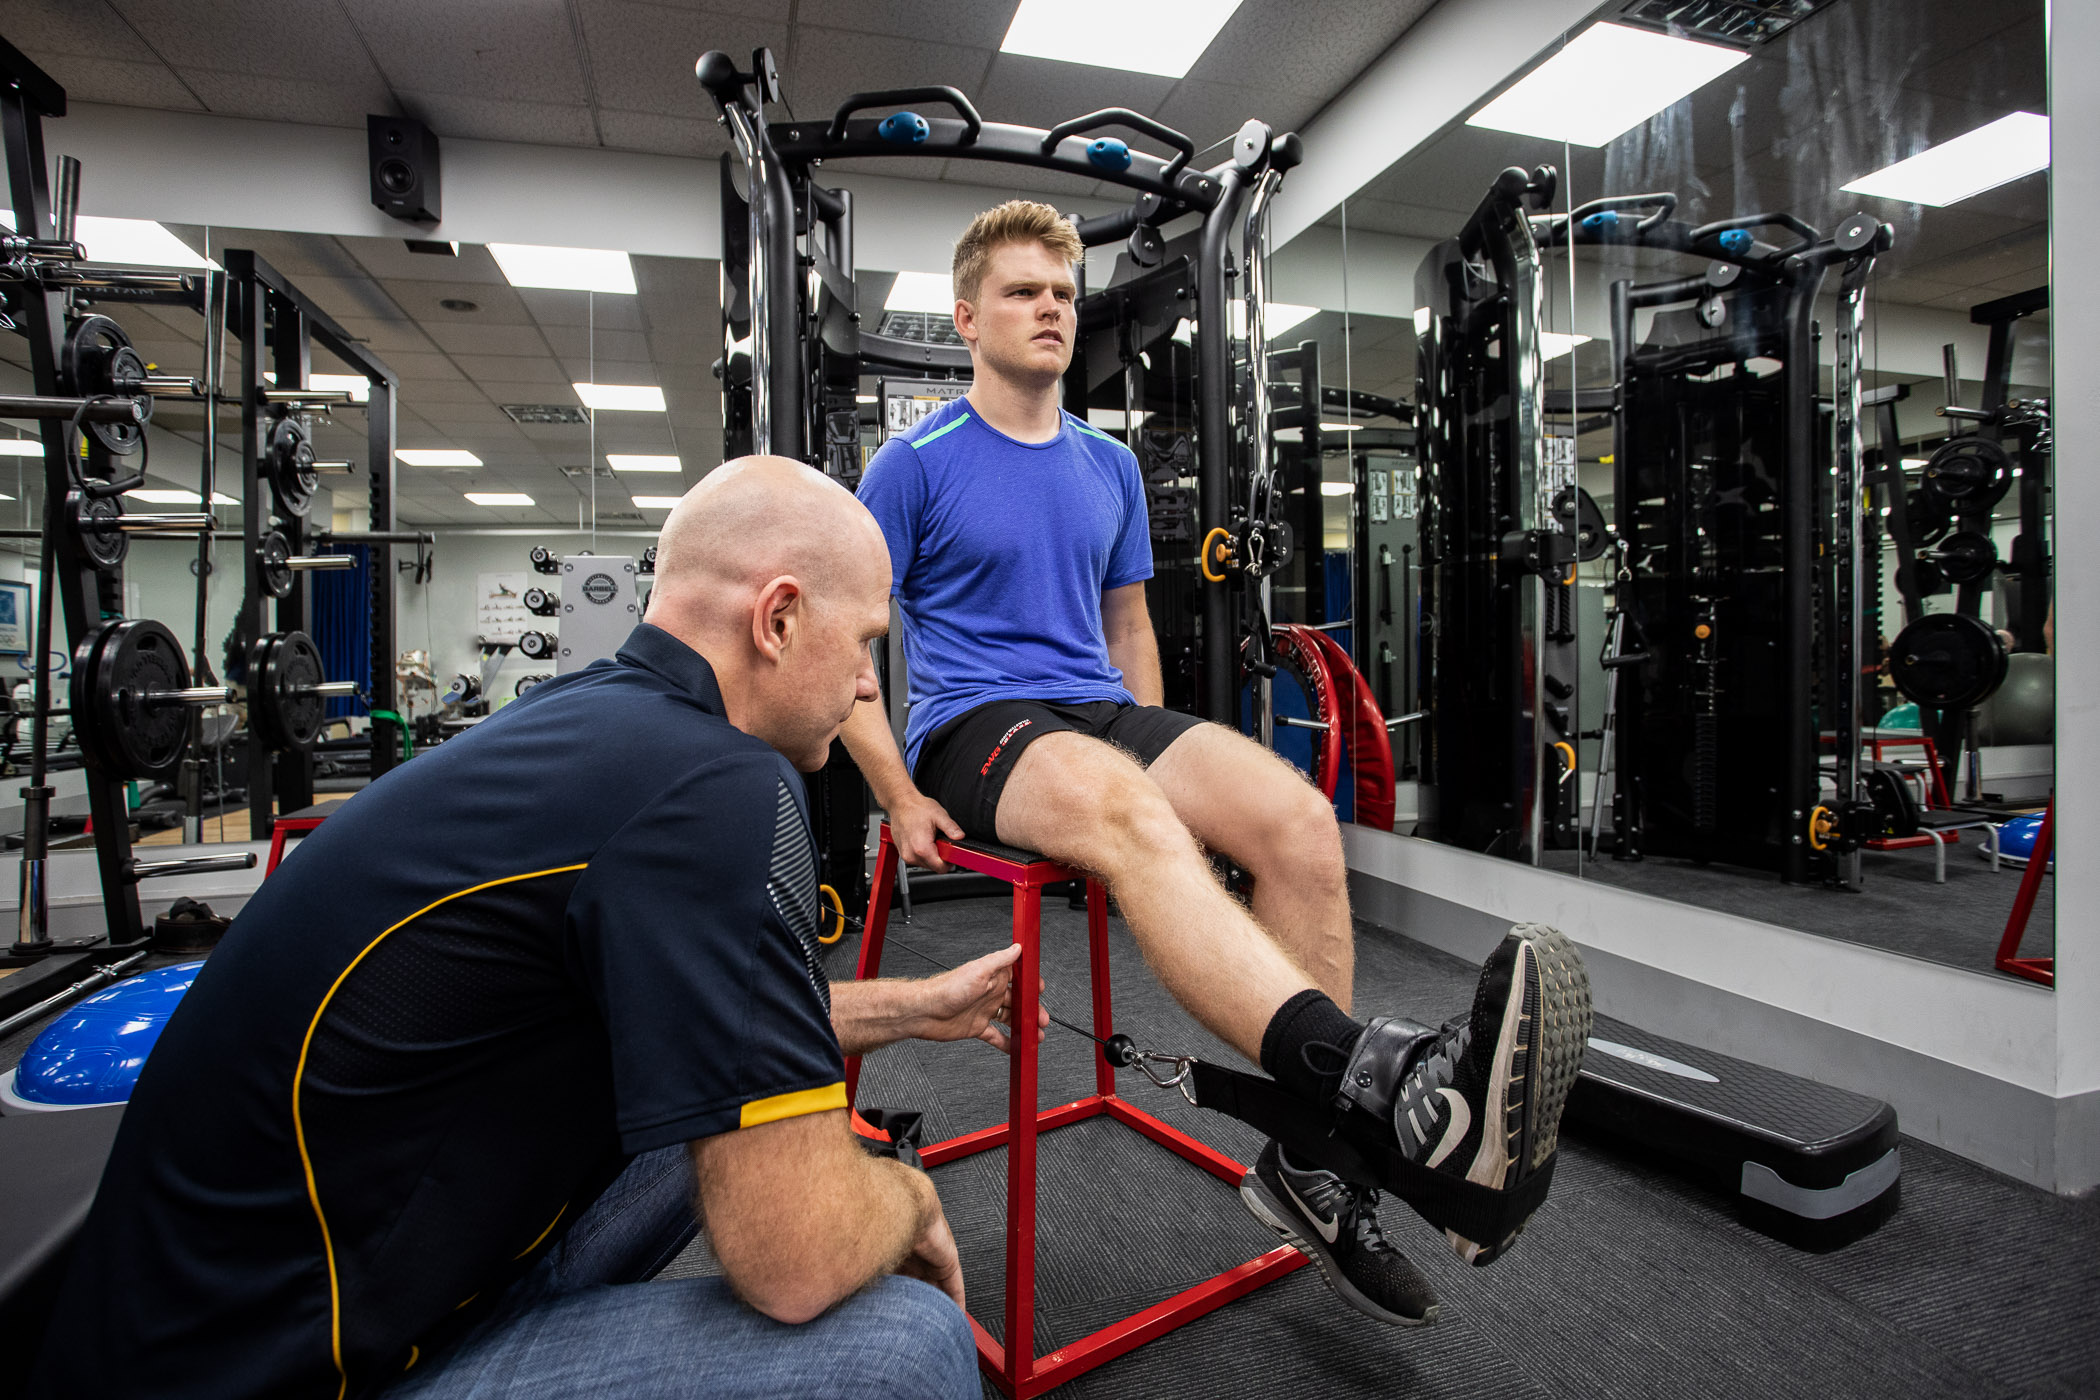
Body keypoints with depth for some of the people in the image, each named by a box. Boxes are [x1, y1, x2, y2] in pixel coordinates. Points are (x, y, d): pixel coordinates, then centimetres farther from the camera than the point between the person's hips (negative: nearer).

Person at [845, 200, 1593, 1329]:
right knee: (1127, 816, -39)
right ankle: (1388, 1080, -51)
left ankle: (1308, 1153, -13)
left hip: (1101, 709, 5)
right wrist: (901, 800, -8)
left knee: (1299, 816, -22)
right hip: (979, 727, -4)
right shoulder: (916, 464, 2)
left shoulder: (1108, 465, 17)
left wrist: (1164, 758, 14)